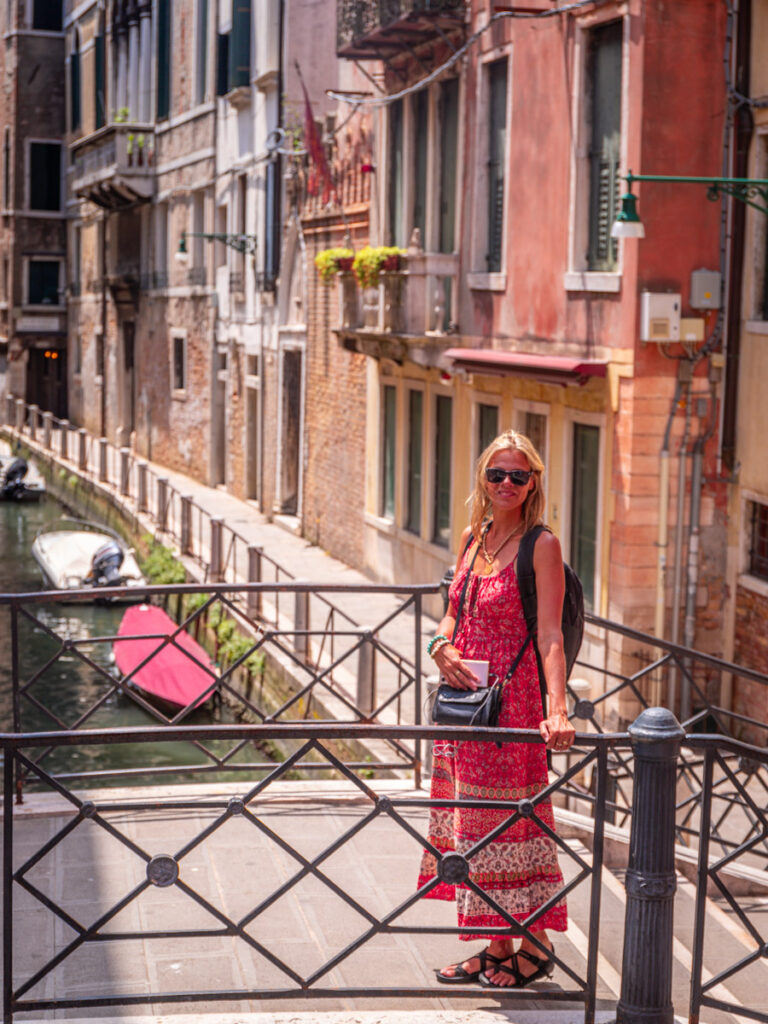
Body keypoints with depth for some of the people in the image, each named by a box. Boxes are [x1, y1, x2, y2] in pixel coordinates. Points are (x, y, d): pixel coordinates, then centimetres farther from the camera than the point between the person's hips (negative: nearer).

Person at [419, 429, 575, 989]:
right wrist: (441, 645, -2)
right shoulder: (473, 537, 10)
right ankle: (497, 946, 22)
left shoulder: (542, 546, -10)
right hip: (464, 693, 7)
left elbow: (550, 635, -19)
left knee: (509, 820, -1)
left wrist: (558, 709, -31)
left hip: (512, 699, -7)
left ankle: (533, 946, 15)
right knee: (474, 819, 11)